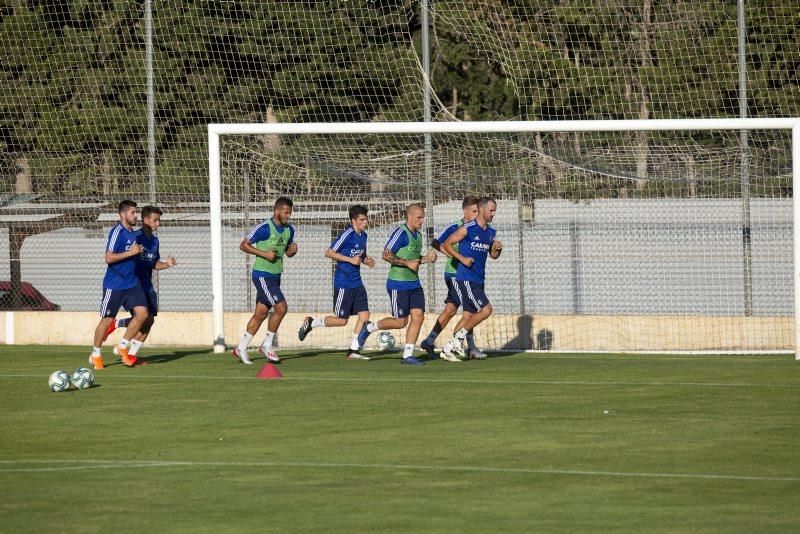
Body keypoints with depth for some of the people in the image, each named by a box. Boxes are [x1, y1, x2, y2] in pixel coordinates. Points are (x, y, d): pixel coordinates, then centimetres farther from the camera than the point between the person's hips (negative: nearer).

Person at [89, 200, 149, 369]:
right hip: (114, 284, -7)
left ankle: (123, 347, 7)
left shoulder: (132, 233, 12)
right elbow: (109, 258, -21)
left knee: (142, 313, -7)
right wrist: (131, 253, -21)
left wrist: (139, 252, 11)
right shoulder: (117, 232, -15)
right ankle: (95, 354, 17)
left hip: (132, 283, 7)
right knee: (107, 319, 0)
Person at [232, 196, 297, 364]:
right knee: (281, 307, -14)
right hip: (262, 275, -8)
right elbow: (243, 245, -11)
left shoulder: (289, 230, 8)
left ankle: (241, 348, 18)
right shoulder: (264, 228, -15)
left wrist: (292, 250, -3)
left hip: (275, 275, 8)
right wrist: (264, 254, -20)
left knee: (261, 313, 9)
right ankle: (267, 346, -1)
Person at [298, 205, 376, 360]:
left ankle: (353, 350, 5)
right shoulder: (347, 235, -15)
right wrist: (350, 260, -19)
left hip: (357, 283, 8)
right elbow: (329, 253, -14)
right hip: (343, 283, -8)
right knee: (341, 320, -4)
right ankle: (311, 323, 16)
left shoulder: (363, 236, 10)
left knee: (364, 314, -1)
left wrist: (366, 260, 3)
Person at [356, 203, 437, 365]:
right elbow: (386, 255, -18)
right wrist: (408, 263, -20)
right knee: (400, 321, -5)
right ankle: (370, 327, 19)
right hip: (398, 284, -8)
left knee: (418, 316, -3)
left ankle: (408, 355, 1)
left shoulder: (417, 235, 14)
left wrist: (426, 258, 8)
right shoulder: (401, 233, -14)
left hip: (414, 283, 8)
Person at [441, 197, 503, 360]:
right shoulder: (468, 229, -11)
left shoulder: (491, 232, 12)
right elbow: (447, 244, -7)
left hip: (479, 279, 8)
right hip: (466, 278, -8)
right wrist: (462, 258, -16)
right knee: (486, 309, -15)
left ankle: (449, 348, 13)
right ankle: (459, 337, -5)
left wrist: (497, 249, -1)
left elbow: (493, 255, 22)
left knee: (468, 315, 8)